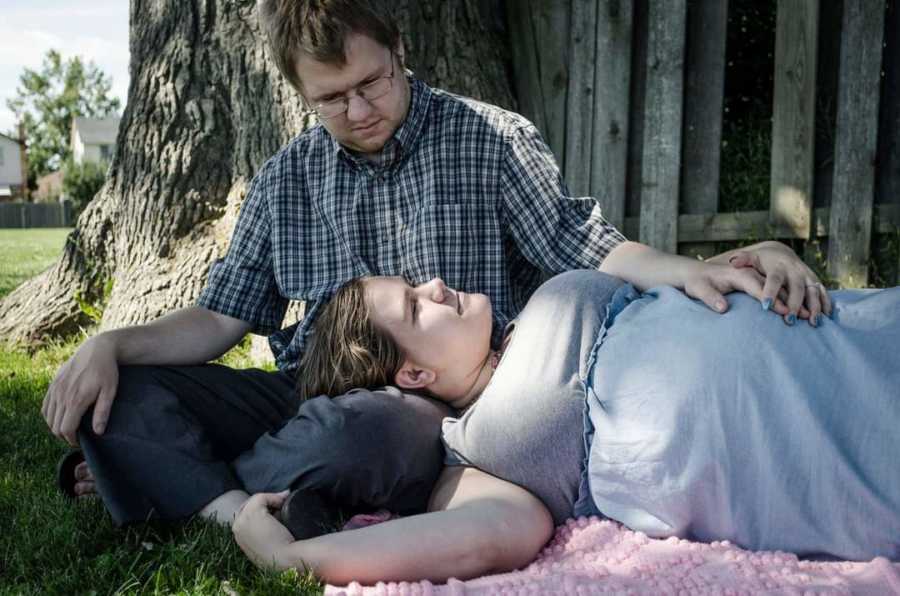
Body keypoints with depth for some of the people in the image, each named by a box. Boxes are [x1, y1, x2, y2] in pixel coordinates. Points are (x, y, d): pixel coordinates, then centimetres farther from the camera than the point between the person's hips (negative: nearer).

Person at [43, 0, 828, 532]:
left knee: (360, 432, -38)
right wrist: (111, 345, -4)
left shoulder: (490, 140, 1)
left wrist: (714, 268, -22)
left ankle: (174, 477, -11)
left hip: (436, 407, -3)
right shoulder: (285, 180, 11)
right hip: (312, 390, 4)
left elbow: (592, 255, -4)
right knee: (116, 393, -11)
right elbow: (223, 316, 12)